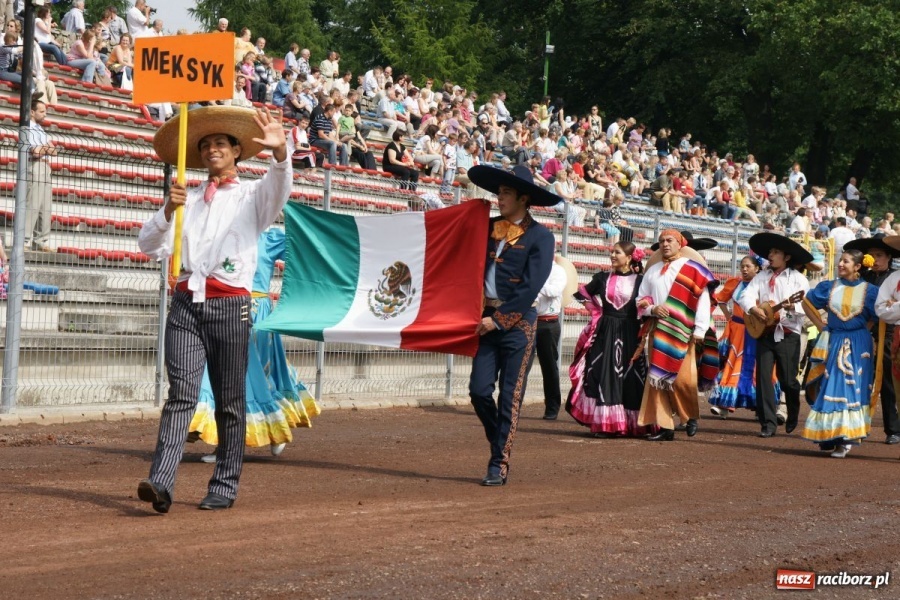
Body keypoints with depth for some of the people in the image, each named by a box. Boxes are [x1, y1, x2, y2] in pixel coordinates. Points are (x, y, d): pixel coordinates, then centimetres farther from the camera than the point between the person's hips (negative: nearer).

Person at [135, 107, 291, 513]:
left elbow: (279, 187, -14)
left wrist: (280, 151, -35)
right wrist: (168, 210, -8)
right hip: (186, 302, 2)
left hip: (230, 305, -2)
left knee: (230, 401, 2)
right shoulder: (189, 200, 19)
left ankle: (225, 487, 8)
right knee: (181, 393, -10)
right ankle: (160, 484, -21)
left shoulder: (252, 195, 11)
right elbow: (150, 246, 11)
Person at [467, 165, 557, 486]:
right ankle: (498, 444, 22)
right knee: (479, 390, 1)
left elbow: (531, 287, -12)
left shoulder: (540, 236, -6)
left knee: (509, 398, -2)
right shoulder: (489, 226, 10)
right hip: (487, 319, 5)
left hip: (517, 322, -5)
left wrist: (498, 319, -14)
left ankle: (500, 464, 4)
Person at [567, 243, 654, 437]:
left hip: (629, 334, -2)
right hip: (605, 333, 2)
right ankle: (604, 424, -1)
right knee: (604, 377, -2)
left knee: (629, 379, 0)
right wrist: (597, 312, 12)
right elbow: (583, 294, 18)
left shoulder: (639, 280, -1)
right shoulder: (603, 278, 8)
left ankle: (632, 424, 6)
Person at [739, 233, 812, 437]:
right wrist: (754, 309, -19)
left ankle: (792, 420, 25)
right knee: (763, 377, -5)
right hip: (765, 333, 3)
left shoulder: (798, 278, 0)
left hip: (788, 334, -3)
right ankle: (768, 423, -3)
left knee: (788, 380, 2)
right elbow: (746, 296, 1)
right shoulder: (762, 277, 12)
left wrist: (792, 306, -31)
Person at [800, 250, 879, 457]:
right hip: (833, 343, 2)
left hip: (857, 347, -2)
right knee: (829, 389, 3)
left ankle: (845, 439, -2)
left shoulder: (869, 290, -2)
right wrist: (820, 325, 8)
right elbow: (807, 303, 16)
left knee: (851, 389, -5)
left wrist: (864, 330, -1)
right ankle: (828, 436, 14)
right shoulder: (829, 287, 4)